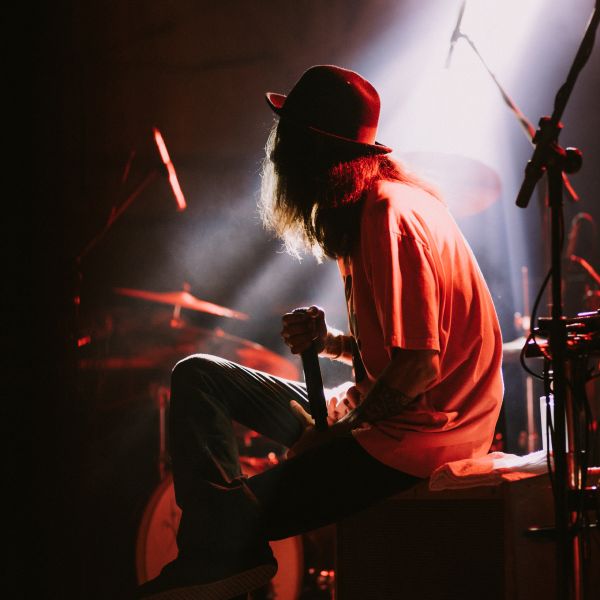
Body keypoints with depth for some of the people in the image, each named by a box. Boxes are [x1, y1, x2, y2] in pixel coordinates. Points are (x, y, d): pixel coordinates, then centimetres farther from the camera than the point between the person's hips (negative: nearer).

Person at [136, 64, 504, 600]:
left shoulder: (391, 214, -21)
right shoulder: (369, 204, 11)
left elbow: (419, 363, -25)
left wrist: (333, 434, -15)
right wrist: (331, 342, 0)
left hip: (415, 432, -11)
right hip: (380, 411, 11)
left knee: (235, 519, -20)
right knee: (198, 377, 5)